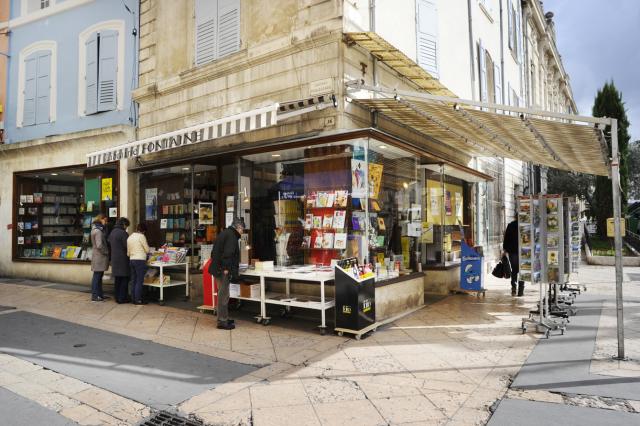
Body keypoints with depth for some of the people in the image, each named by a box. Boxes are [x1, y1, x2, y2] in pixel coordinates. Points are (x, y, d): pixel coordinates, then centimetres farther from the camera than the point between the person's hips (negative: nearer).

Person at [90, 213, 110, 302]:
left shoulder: (97, 229, 15)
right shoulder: (98, 231, -16)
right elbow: (99, 245, -23)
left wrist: (106, 251, 12)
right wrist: (106, 252, -11)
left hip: (98, 256, 10)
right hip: (99, 256, -10)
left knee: (99, 276, 15)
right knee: (97, 276, -4)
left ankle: (100, 294, 22)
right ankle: (94, 296, 2)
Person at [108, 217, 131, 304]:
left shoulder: (112, 233, 13)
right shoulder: (123, 233, -15)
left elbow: (109, 245, 19)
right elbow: (127, 246, -16)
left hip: (114, 259, 9)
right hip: (123, 260, -9)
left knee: (117, 279, 13)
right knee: (124, 279, -1)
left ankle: (117, 297, 18)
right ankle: (122, 298, 1)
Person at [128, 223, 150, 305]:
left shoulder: (129, 237, 13)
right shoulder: (141, 236, -8)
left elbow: (128, 252, 16)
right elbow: (147, 250, -4)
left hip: (131, 260, 7)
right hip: (140, 260, -7)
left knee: (134, 281, 12)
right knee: (139, 281, -3)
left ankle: (134, 298, 16)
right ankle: (138, 300, -1)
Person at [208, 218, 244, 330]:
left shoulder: (224, 233, 19)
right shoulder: (231, 235, -12)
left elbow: (215, 252, 23)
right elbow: (228, 253, -23)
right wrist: (226, 267, -23)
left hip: (218, 268, 10)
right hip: (223, 270, -10)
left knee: (222, 294, 17)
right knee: (223, 295, -5)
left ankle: (224, 318, 26)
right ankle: (222, 321, 0)